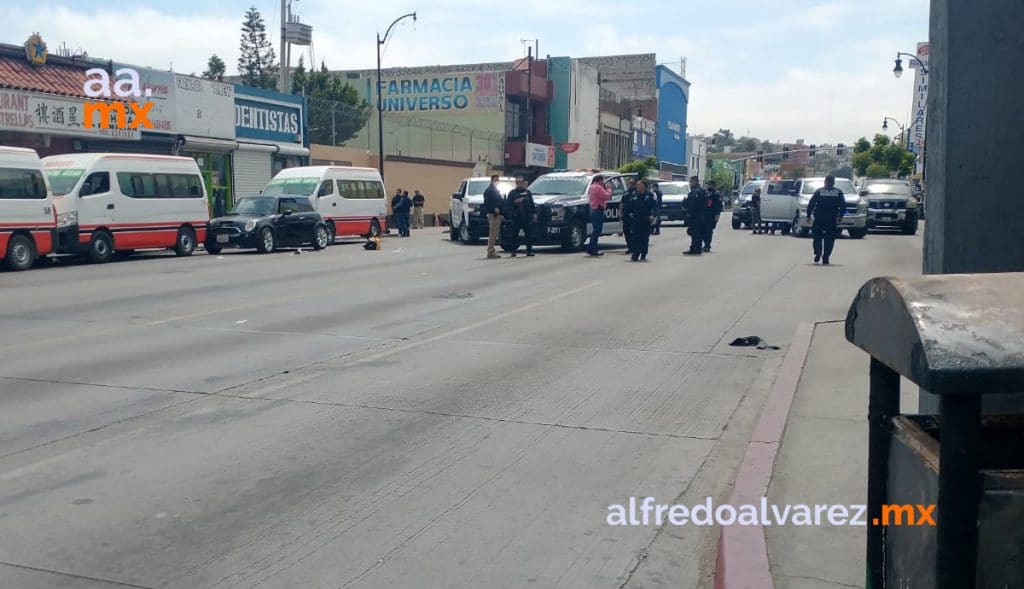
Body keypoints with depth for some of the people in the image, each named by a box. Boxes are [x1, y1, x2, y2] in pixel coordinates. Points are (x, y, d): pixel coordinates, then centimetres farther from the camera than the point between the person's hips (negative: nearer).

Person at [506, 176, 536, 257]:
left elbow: (532, 204, 15)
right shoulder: (512, 193, 6)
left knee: (529, 233, 1)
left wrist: (534, 213, 9)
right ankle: (514, 251, 5)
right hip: (516, 217, -2)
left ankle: (529, 251, 6)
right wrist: (515, 202, -16)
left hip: (527, 217, 2)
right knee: (515, 234, -1)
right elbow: (509, 204, 0)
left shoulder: (527, 192, 14)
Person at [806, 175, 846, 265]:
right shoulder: (839, 192, 6)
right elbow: (843, 205, 1)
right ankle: (825, 259, 1)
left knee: (817, 237, 11)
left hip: (818, 218, 0)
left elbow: (811, 204, -1)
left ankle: (817, 253, -8)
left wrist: (808, 215, 3)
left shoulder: (819, 191, 4)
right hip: (832, 219, 1)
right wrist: (840, 216, 6)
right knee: (829, 239, 6)